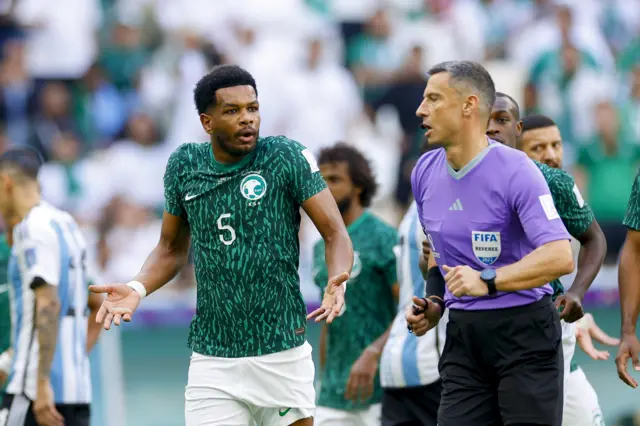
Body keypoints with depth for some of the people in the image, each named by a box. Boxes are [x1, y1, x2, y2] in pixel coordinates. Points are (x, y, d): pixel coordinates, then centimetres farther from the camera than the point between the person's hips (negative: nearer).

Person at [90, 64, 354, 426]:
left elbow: (336, 234, -7)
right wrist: (138, 289, -2)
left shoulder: (287, 157, -6)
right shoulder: (184, 165, 4)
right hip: (212, 359, 2)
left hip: (283, 354, -2)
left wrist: (337, 281, -28)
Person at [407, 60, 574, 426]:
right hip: (463, 335, 6)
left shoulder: (515, 171, -15)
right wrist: (434, 302, 8)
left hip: (524, 331, -6)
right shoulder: (425, 172, 6)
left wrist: (489, 282, -31)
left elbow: (560, 257, -24)